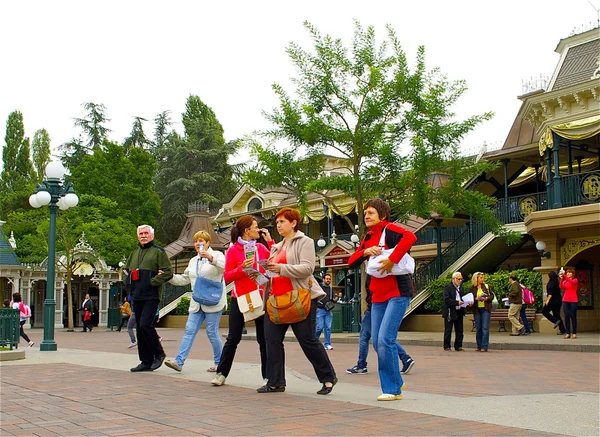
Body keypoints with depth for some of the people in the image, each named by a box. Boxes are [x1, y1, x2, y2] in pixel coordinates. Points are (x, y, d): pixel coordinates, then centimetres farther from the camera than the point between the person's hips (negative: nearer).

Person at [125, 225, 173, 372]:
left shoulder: (158, 252, -2)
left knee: (145, 325, -18)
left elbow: (167, 272, -9)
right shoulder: (134, 253, 19)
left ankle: (158, 353, 0)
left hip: (151, 296, -7)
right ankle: (146, 362, 13)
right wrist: (131, 282, 12)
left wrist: (152, 281, -14)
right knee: (140, 329, 7)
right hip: (137, 296, 7)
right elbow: (127, 268, 29)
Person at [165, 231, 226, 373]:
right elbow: (184, 279, 26)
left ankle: (219, 363, 10)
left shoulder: (217, 255, 1)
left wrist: (211, 258, -33)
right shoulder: (193, 261, 21)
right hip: (197, 303, 6)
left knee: (212, 332, -4)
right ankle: (179, 361, -7)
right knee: (189, 330, -2)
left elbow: (225, 267, -20)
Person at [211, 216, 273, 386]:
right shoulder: (233, 250, 0)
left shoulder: (261, 247, 9)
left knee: (264, 339, 4)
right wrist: (242, 268, -19)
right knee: (233, 338, 2)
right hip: (240, 299, -2)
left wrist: (270, 241, -1)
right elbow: (227, 277, -3)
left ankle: (267, 376, 10)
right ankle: (221, 373, 13)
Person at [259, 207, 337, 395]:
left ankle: (328, 377, 12)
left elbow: (307, 268, -17)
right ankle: (275, 382, 7)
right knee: (272, 339, 0)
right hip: (277, 299, 8)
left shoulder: (304, 242, -2)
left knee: (308, 340, -4)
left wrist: (281, 268, -25)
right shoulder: (277, 247, 22)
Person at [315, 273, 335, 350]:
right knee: (320, 327, -7)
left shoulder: (331, 289, 15)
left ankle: (327, 344, 4)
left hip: (328, 311, 4)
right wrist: (315, 307, -9)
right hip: (320, 310, -4)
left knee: (328, 328, 0)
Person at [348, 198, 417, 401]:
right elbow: (351, 263, 11)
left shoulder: (389, 229, -7)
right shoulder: (368, 238, 16)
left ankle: (393, 389, -4)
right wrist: (364, 251, -8)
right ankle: (394, 383, 21)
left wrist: (392, 259, -30)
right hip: (378, 296, 8)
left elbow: (410, 237, -27)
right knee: (377, 342, 6)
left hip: (397, 293, -8)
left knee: (385, 339, -15)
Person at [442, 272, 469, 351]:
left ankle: (458, 346, 16)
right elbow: (447, 300, -17)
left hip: (459, 312, 7)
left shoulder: (461, 288, 15)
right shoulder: (447, 288, -8)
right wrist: (457, 303, -25)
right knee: (448, 331, 0)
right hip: (450, 312, -7)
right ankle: (446, 347, 7)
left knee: (460, 331, 8)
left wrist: (468, 302, -4)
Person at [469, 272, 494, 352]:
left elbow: (492, 295, 6)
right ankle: (479, 346, 17)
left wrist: (487, 298, -12)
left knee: (485, 328, -6)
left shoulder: (486, 286, 5)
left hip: (486, 309, -1)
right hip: (477, 309, 1)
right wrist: (476, 298, -17)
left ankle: (484, 347, -5)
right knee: (478, 328, 7)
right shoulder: (472, 288, 3)